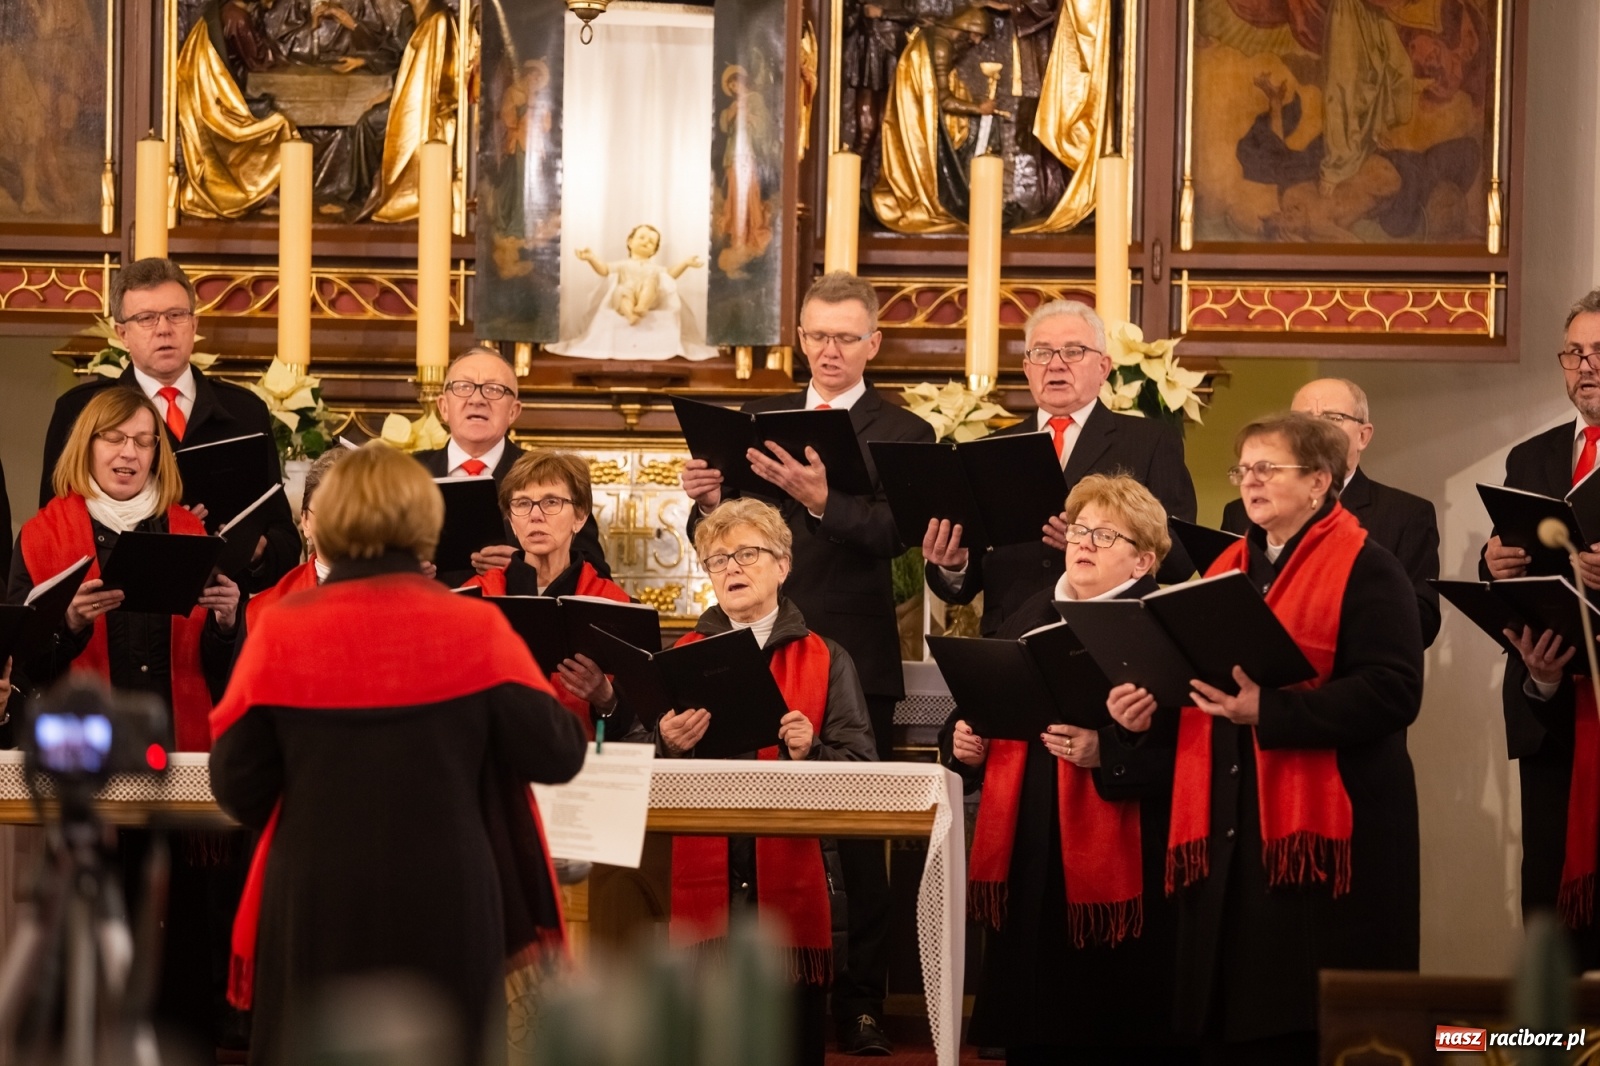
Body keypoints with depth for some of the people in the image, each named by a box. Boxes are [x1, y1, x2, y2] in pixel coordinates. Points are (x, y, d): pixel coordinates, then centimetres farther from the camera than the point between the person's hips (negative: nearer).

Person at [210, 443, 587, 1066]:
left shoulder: (282, 631, -4)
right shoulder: (473, 629, -6)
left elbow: (236, 784, -2)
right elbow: (557, 755, -6)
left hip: (316, 904, 1)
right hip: (443, 904, 0)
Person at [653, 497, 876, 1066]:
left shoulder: (825, 660, 9)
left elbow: (861, 765, 0)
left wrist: (809, 753, -18)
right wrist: (669, 747, -13)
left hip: (790, 875, -1)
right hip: (700, 876, 1)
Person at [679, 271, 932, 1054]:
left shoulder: (902, 435, 1)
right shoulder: (758, 421, 12)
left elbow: (891, 533, -16)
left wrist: (820, 497, -33)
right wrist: (707, 500, -17)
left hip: (853, 656, -3)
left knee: (858, 835, 0)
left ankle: (860, 1003, 5)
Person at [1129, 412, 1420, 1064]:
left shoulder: (1367, 571, -5)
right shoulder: (1227, 571, 18)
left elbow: (1392, 692, -17)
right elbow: (1200, 677, 23)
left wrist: (1270, 711, -25)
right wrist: (1153, 700, 0)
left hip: (1326, 826, -7)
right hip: (1229, 826, 7)